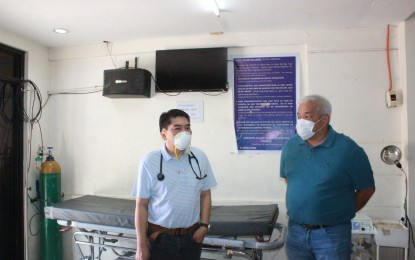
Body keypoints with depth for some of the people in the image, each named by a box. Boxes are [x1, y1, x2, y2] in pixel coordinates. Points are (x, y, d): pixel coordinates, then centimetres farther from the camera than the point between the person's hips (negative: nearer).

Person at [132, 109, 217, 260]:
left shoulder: (200, 157, -3)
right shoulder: (149, 162, -13)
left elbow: (205, 195, 6)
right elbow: (141, 205, -8)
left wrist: (204, 226, -3)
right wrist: (141, 246, -7)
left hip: (191, 236, 3)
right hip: (160, 237, -2)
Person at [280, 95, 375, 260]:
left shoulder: (348, 149, -13)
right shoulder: (290, 145, 0)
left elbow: (366, 189, -5)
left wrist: (342, 213, -1)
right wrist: (299, 199, 8)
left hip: (332, 233, -4)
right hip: (295, 230, 4)